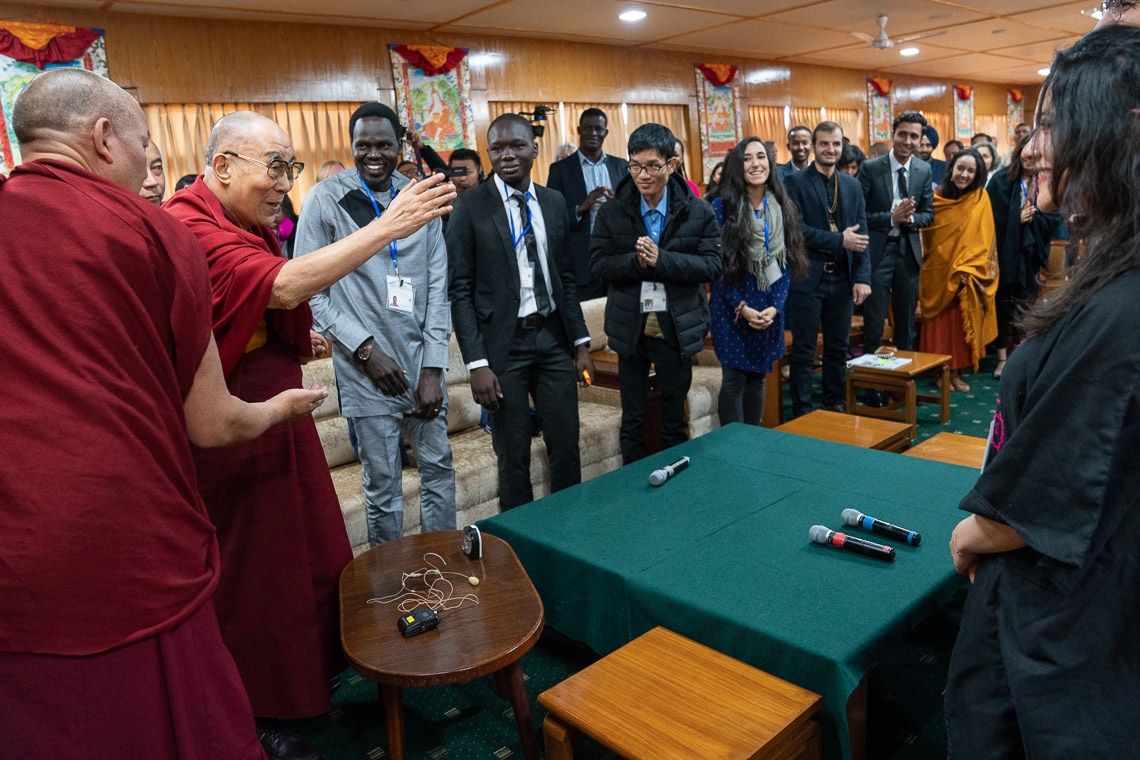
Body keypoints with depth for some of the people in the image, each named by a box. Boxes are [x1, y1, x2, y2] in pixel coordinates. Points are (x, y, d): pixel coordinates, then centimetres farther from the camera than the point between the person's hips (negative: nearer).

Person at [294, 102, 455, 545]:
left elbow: (437, 288, 4)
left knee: (439, 467, 12)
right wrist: (366, 348, -12)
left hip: (422, 363, 3)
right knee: (382, 484, 6)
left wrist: (433, 367, -2)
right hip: (367, 367, -3)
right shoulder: (325, 201, -4)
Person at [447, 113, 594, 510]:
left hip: (554, 338, 4)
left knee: (566, 447, 10)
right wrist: (477, 363, -13)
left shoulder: (554, 202, 8)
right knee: (513, 457, 7)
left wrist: (581, 342, 8)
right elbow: (460, 290, -7)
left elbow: (566, 278, 13)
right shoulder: (470, 206, -6)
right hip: (503, 344, -4)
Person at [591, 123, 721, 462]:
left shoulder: (698, 212, -5)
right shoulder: (612, 212, -3)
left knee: (675, 418, 15)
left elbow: (712, 265, -11)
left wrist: (661, 259, -23)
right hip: (630, 329, 1)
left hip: (677, 328, 0)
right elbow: (598, 264, -6)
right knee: (632, 419, 13)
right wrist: (635, 260, -23)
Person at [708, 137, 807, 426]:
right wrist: (742, 308, -13)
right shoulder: (722, 205, -7)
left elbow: (787, 261, 5)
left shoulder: (782, 207, 5)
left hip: (770, 308, 4)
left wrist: (775, 306, -7)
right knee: (734, 380, -2)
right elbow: (717, 263, -9)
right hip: (732, 307, -4)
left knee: (758, 378, 10)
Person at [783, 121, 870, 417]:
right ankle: (802, 411, 13)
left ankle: (836, 404, 26)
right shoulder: (796, 182, -4)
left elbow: (861, 234, 8)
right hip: (807, 279, -5)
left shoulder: (852, 185, 12)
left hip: (842, 279, 5)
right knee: (803, 350, 3)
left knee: (838, 348, 13)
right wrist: (839, 240, -17)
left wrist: (862, 277, -1)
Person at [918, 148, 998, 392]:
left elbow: (982, 239, -6)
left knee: (961, 323, 6)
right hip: (936, 272, 0)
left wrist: (966, 268, -14)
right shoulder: (937, 197, -1)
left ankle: (956, 371, 16)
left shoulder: (980, 198, -1)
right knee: (939, 322, 4)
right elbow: (926, 234, 4)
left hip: (964, 276, 0)